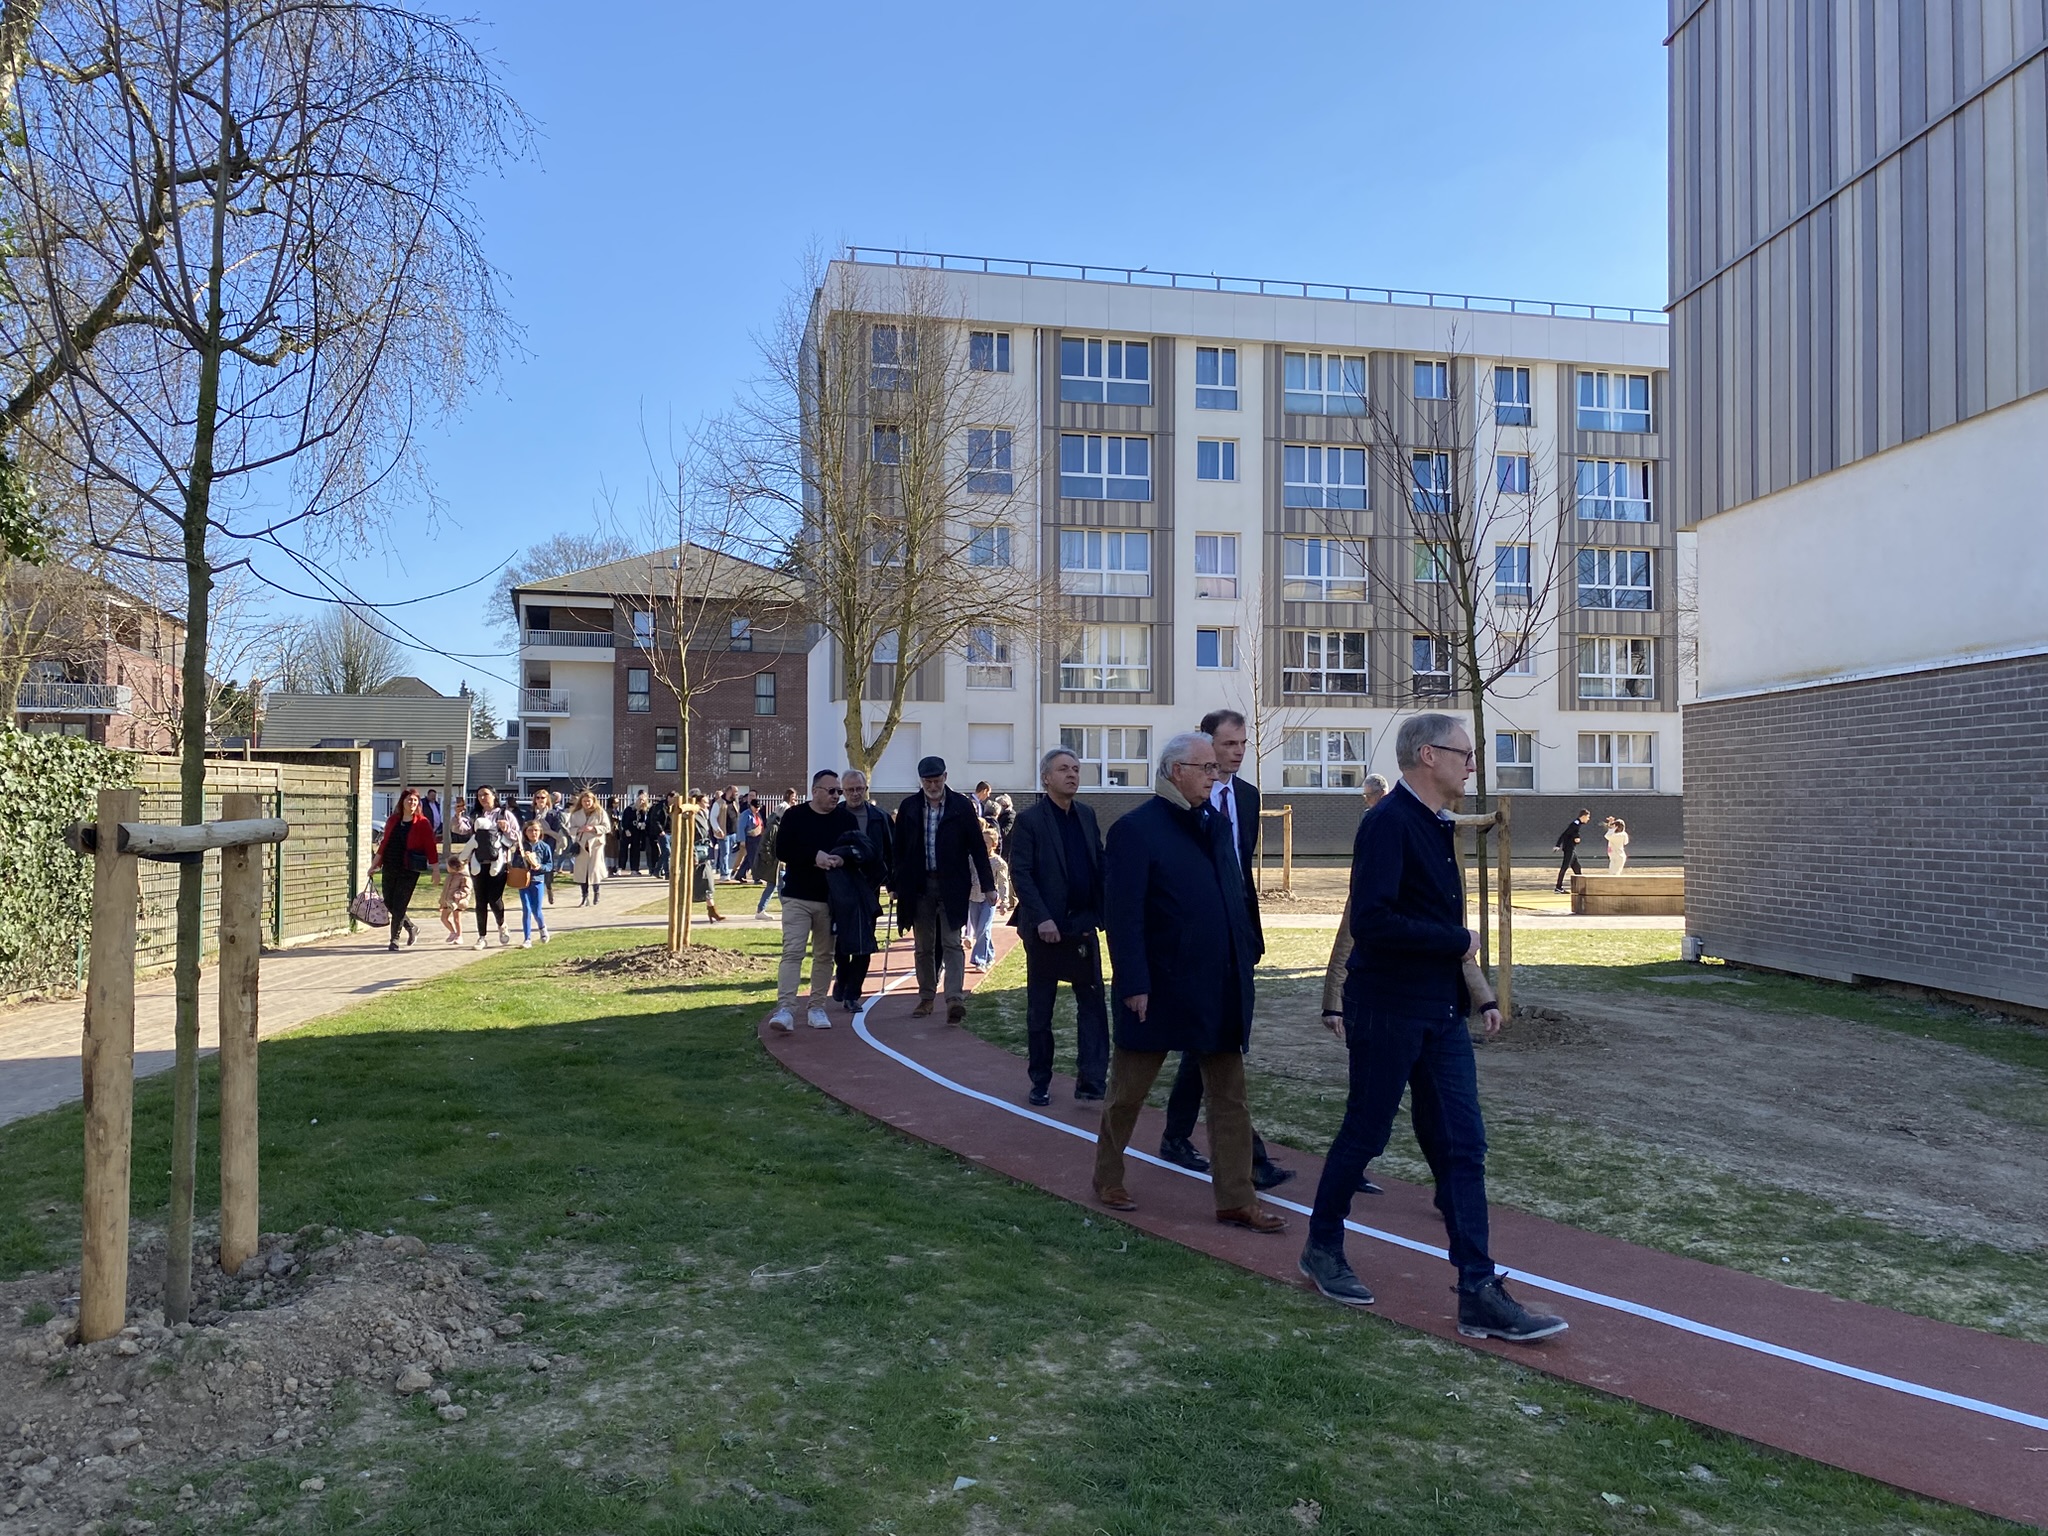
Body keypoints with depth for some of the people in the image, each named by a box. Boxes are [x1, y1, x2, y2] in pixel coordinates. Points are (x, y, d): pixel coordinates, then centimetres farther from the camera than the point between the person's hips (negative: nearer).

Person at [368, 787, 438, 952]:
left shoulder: (423, 823, -6)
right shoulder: (393, 820, 8)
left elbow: (430, 847, -7)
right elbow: (384, 843, 14)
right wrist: (374, 864, 14)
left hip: (409, 870, -5)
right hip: (390, 867, 5)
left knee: (399, 905, -4)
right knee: (388, 902, 10)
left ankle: (395, 939, 9)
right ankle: (411, 928, 30)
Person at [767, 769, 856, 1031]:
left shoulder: (846, 819, 6)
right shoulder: (794, 816, -1)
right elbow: (781, 850, -7)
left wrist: (842, 859, -14)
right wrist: (814, 856, -18)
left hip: (831, 899, 3)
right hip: (797, 897, -3)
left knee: (824, 955, 8)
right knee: (792, 952, -10)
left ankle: (817, 1008, 17)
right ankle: (785, 1009, -14)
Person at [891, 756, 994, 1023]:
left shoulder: (962, 805, -3)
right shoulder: (909, 808, 4)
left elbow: (978, 847, -2)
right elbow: (899, 849, 7)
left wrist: (988, 885, -4)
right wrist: (896, 885, 5)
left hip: (951, 884, -3)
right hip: (919, 885, 3)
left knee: (951, 943, -7)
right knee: (924, 946, 10)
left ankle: (955, 998, -13)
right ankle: (926, 997, 20)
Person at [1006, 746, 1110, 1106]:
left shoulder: (1086, 814, 9)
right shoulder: (1029, 819, -7)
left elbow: (1099, 863, 10)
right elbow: (1020, 873, -12)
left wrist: (1103, 910, -3)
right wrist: (1042, 918, -19)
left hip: (1084, 926, 4)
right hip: (1046, 927, -4)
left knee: (1093, 1005, 0)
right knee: (1040, 1011, 8)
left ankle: (1091, 1080, 4)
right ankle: (1040, 1082, 20)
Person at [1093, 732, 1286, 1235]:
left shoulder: (1211, 826, 11)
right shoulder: (1135, 829, -12)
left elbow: (1234, 903, 13)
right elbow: (1124, 915, -17)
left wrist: (1243, 974, 10)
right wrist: (1134, 985, -20)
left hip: (1220, 990, 7)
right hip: (1160, 989, -7)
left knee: (1230, 1097, 8)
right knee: (1128, 1092, 11)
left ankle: (1236, 1199, 16)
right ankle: (1108, 1178, 29)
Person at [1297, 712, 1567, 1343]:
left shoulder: (1438, 826, 12)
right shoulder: (1388, 822, -18)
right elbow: (1372, 922, -28)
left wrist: (1475, 995, 15)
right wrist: (1457, 941, -17)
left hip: (1441, 1013, 8)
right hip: (1388, 1011, -8)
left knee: (1462, 1148, 5)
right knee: (1364, 1136, 7)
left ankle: (1479, 1293, 9)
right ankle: (1323, 1250, 29)